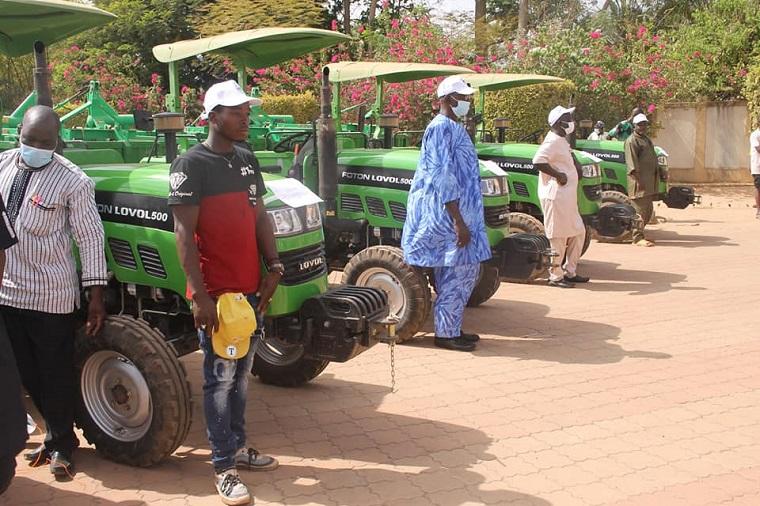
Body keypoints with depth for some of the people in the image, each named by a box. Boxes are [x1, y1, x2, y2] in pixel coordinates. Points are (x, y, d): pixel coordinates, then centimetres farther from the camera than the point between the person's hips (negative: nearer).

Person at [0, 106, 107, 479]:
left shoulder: (73, 181, -12)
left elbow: (90, 238, -11)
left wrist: (96, 294, -13)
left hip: (51, 294, -5)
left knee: (56, 373, 7)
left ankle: (60, 445, 25)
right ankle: (57, 434, 32)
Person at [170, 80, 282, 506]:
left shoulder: (247, 160, 10)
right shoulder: (191, 164, -12)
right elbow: (184, 234, -15)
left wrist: (274, 267, 4)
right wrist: (201, 296, -20)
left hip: (251, 289, 7)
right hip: (216, 293, -7)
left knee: (242, 374, 16)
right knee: (220, 378, 1)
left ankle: (238, 447, 30)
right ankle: (224, 467, 10)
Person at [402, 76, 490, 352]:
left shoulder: (454, 128, 16)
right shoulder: (441, 128, -15)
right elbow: (443, 178, -21)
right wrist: (459, 222, -23)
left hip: (459, 211, 10)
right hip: (447, 215, -10)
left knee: (461, 271, 13)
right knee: (460, 270, -6)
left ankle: (452, 329, 21)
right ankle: (445, 333, 3)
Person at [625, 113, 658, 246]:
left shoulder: (647, 139, 21)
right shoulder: (632, 141, -10)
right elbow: (632, 162, -18)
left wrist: (655, 177, 24)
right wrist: (638, 179, -25)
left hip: (649, 180, 10)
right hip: (639, 181, -10)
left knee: (647, 209, 13)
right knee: (639, 210, -10)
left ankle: (639, 234, 21)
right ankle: (638, 238, -9)